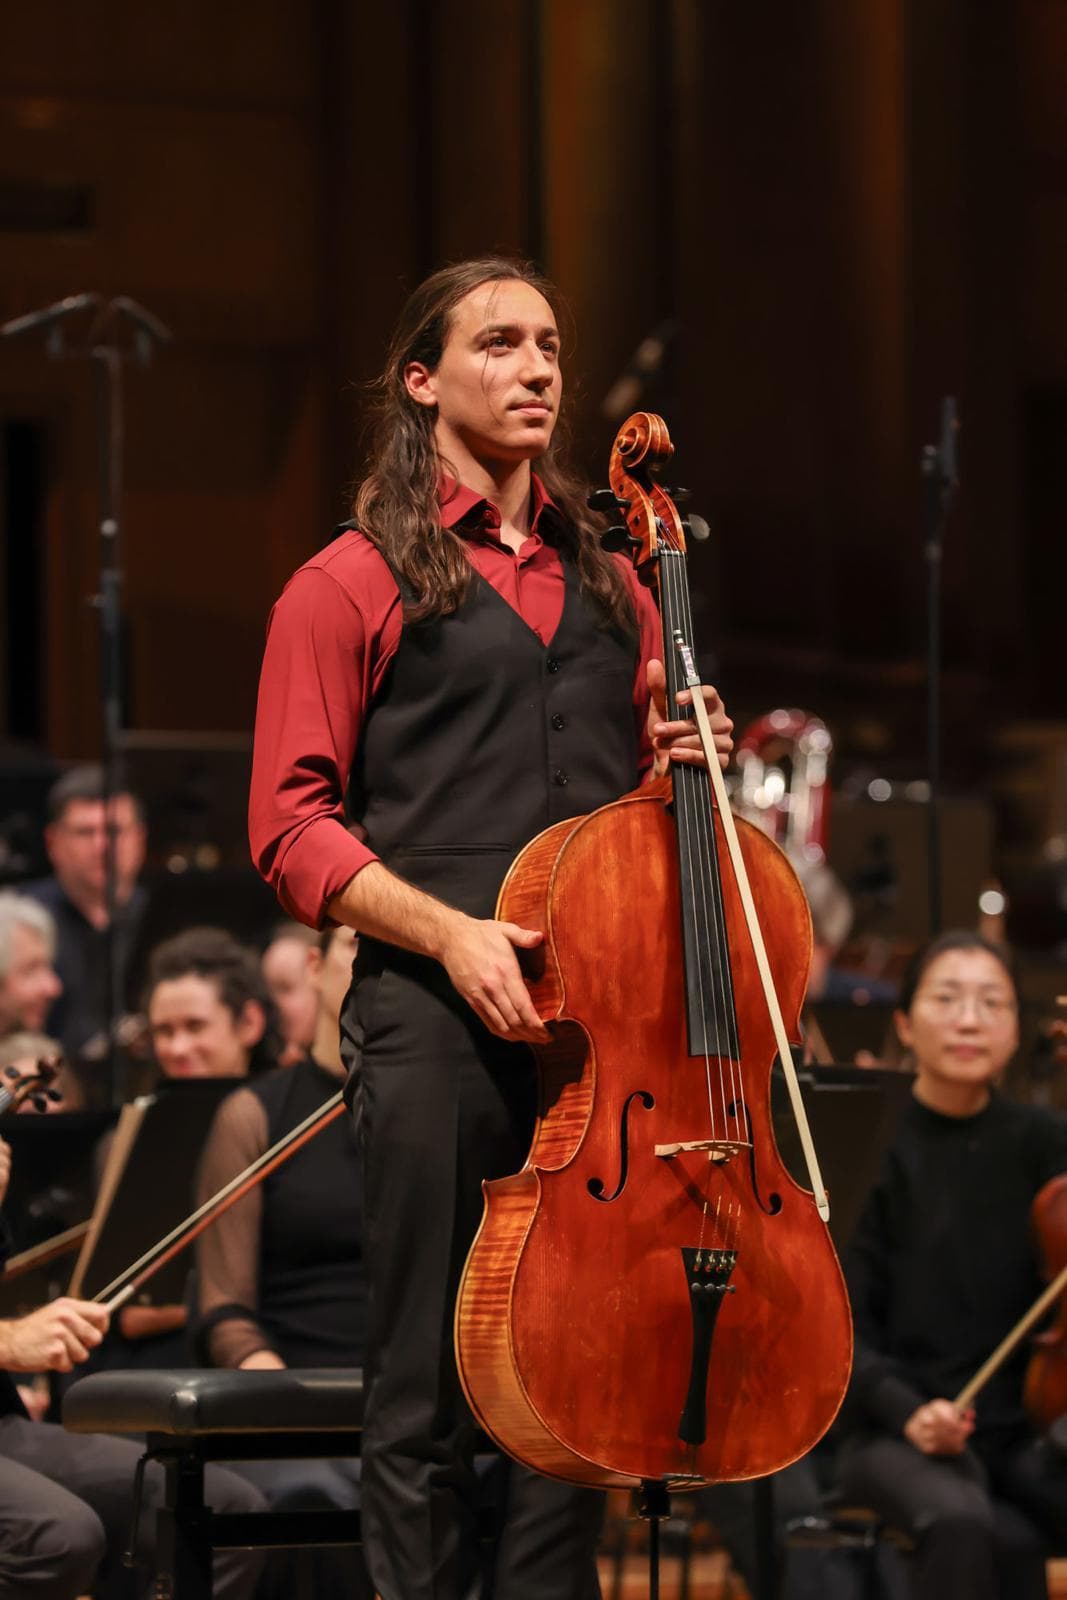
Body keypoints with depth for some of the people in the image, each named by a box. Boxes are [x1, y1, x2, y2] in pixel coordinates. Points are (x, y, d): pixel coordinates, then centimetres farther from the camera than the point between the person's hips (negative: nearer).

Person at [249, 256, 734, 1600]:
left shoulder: (611, 585, 22)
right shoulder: (351, 586, 5)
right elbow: (291, 828, -2)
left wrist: (682, 763, 8)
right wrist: (445, 930, -15)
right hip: (435, 1019, -5)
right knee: (426, 1388, -5)